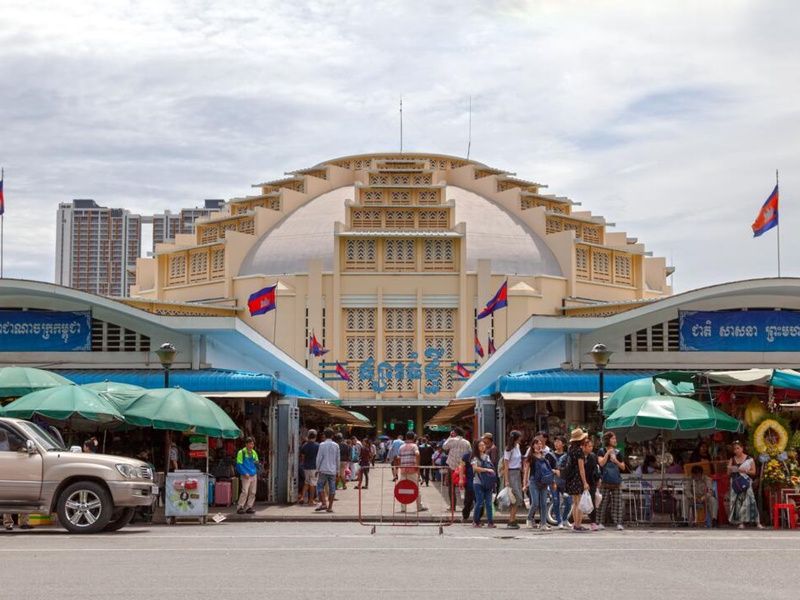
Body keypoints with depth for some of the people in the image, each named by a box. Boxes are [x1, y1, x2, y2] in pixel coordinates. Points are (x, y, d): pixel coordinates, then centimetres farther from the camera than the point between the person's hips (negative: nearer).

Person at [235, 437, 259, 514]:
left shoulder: (254, 453, 14)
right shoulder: (241, 452, -5)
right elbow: (239, 464, -8)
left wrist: (256, 463, 1)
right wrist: (245, 473, -15)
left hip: (254, 475, 6)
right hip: (246, 476, -6)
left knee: (252, 492, 5)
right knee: (245, 492, -13)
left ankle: (249, 507, 12)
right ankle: (240, 507, -8)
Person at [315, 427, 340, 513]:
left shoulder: (322, 445, -5)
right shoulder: (336, 445, 5)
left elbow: (319, 458, -6)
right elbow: (337, 459, 10)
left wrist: (317, 469, 1)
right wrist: (337, 470, 17)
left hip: (323, 470, -3)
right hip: (333, 470, 3)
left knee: (320, 487, 6)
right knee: (332, 488, 5)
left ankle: (323, 503, -6)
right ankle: (330, 507, 3)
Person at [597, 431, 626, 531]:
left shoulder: (618, 453, 11)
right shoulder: (601, 452, 3)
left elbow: (623, 467, 10)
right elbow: (601, 463, -12)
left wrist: (616, 461, -7)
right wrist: (608, 453, -14)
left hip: (617, 482, 3)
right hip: (605, 482, -3)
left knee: (617, 503, -1)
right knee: (603, 503, -2)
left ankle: (618, 523, -2)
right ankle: (600, 522, 4)